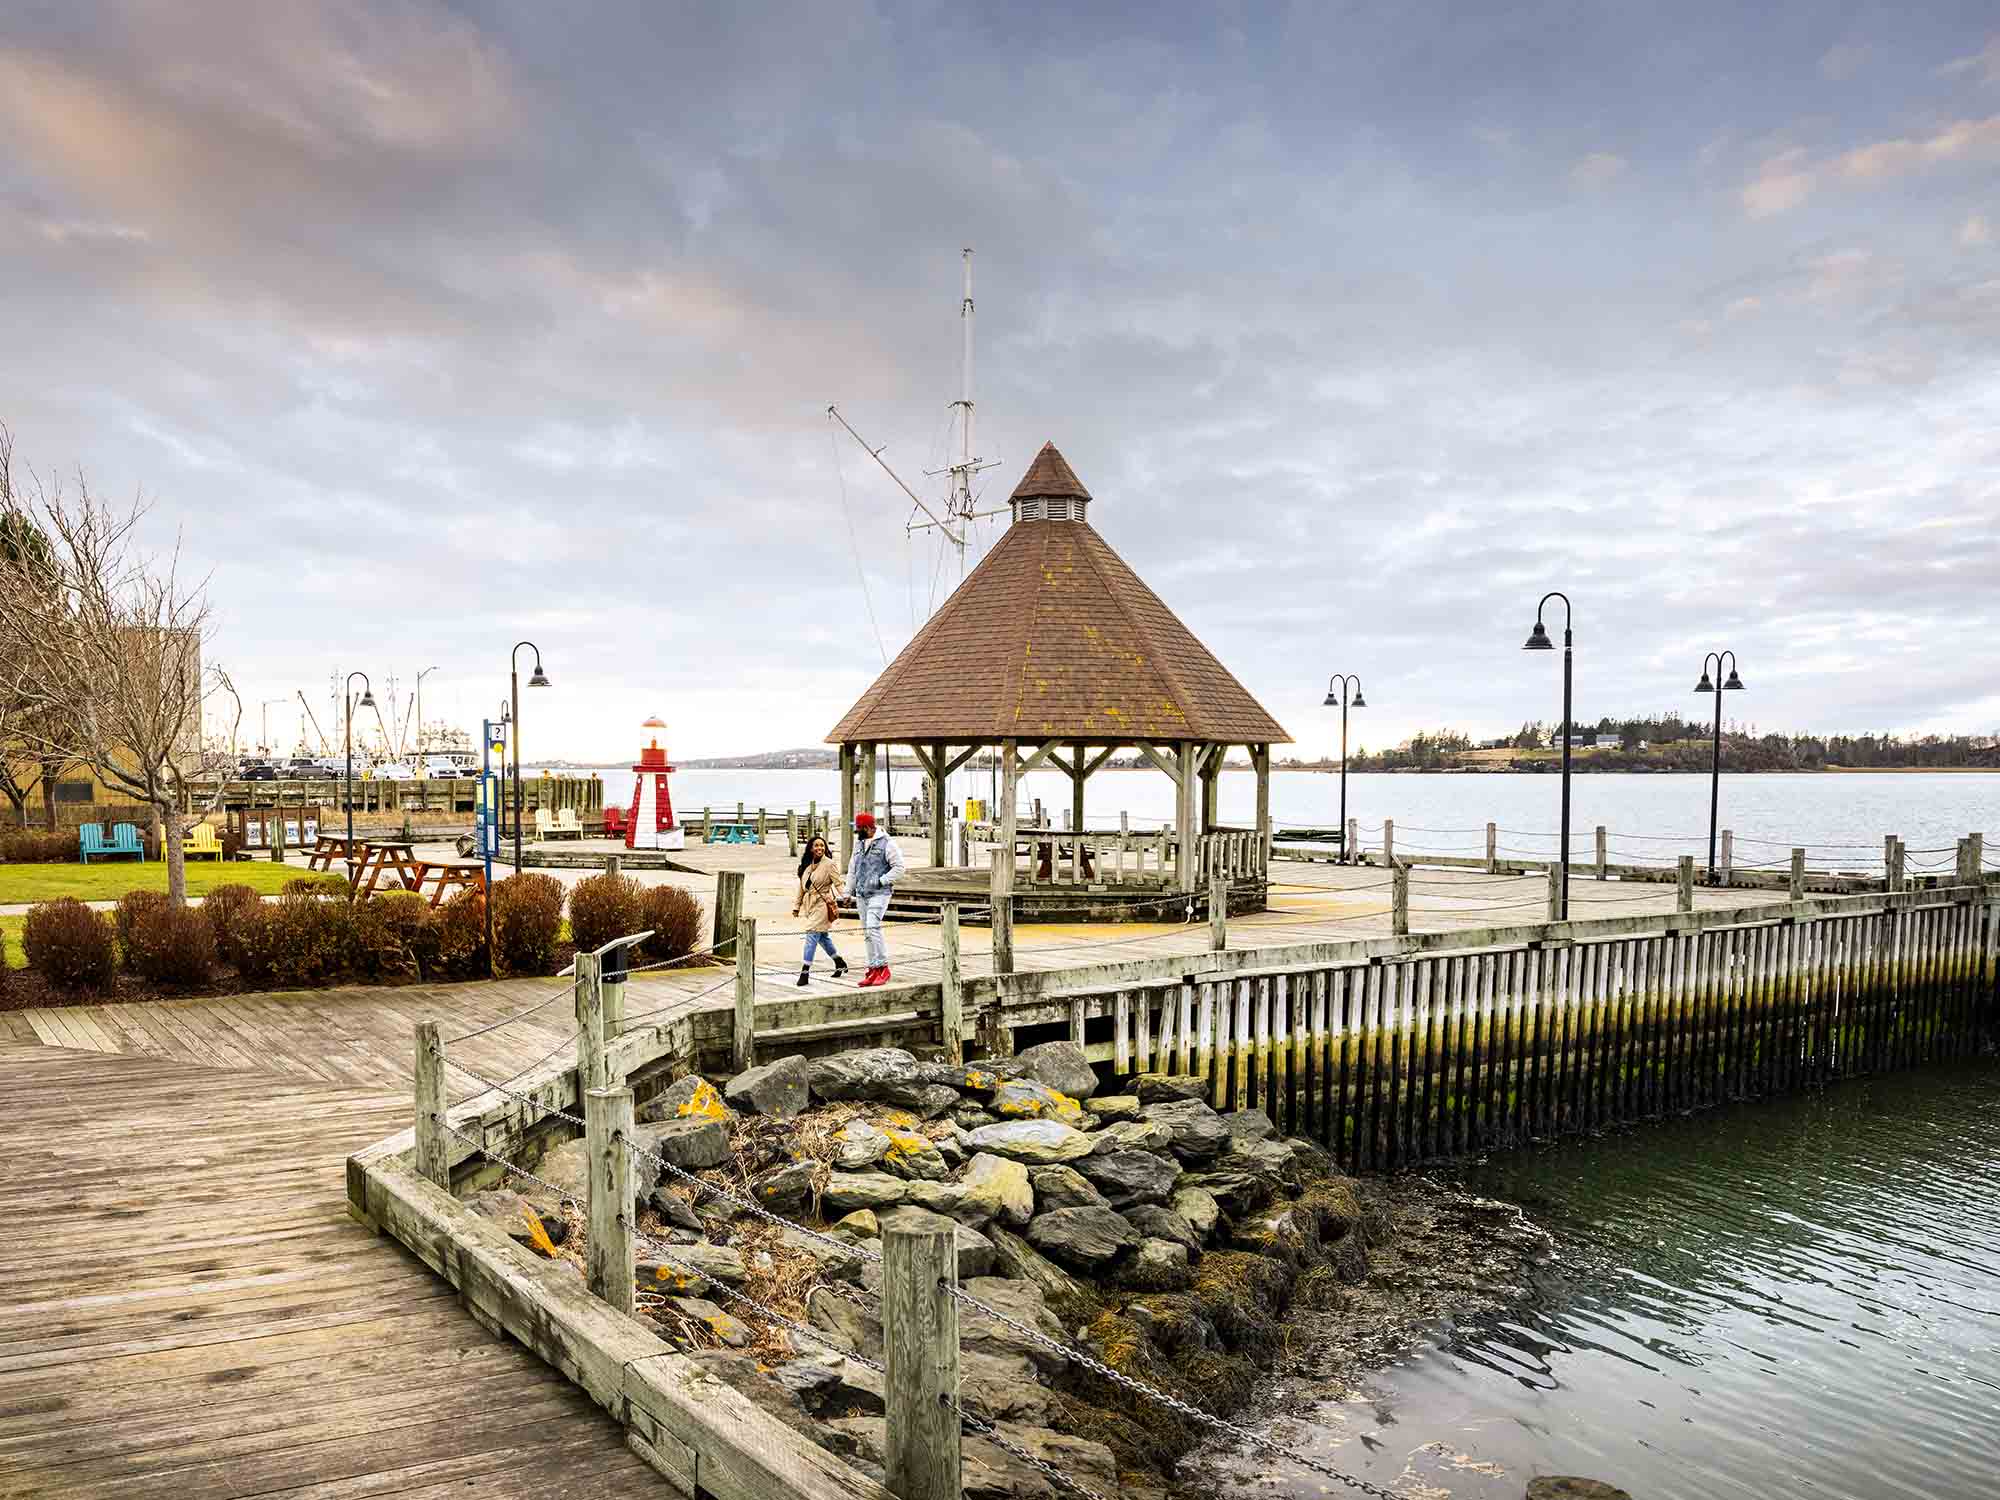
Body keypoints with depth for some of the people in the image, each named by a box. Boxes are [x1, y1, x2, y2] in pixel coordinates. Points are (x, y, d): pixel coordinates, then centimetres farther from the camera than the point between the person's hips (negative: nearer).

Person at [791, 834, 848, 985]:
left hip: (823, 904, -7)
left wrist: (845, 896, -27)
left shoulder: (829, 864, -9)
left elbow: (837, 883, -12)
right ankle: (840, 963, 33)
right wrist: (797, 906, 19)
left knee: (812, 934, -13)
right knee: (822, 936, 16)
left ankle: (805, 972, -12)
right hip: (810, 904, 7)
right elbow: (802, 887, 17)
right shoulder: (806, 865, 10)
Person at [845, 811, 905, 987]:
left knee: (873, 927, -18)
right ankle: (873, 969, 12)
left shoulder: (886, 843, -7)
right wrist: (848, 892, 19)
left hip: (879, 893, -7)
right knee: (867, 933, 7)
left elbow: (899, 868, -9)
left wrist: (881, 881, -15)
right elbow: (852, 870, 23)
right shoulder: (859, 844, 16)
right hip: (861, 894, 7)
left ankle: (883, 967, -11)